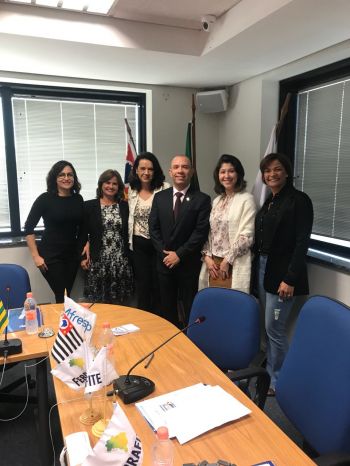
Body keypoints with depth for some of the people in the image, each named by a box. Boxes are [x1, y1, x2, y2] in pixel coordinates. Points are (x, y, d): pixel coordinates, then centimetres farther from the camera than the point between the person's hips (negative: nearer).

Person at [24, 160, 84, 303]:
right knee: (61, 296, -5)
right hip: (51, 255, -4)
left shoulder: (78, 199, 4)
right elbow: (28, 228, -6)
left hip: (72, 254, 4)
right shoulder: (45, 199, -8)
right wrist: (36, 256, -9)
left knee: (68, 296, 9)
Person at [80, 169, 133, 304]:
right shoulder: (89, 206, 1)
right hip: (98, 261, -1)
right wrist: (83, 256, -2)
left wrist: (129, 257, 6)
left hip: (121, 262, 2)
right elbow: (83, 233, 2)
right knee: (97, 303, 4)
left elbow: (128, 232, 9)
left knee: (118, 303, 8)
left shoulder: (125, 206, 6)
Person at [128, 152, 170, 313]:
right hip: (138, 244, 4)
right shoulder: (132, 191, 7)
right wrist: (130, 242, 11)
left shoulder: (164, 188, -8)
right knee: (142, 284, 12)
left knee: (158, 285, 7)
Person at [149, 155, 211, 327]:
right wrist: (164, 253, -7)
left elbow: (201, 232, -11)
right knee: (167, 306, 15)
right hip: (164, 261, 4)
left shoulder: (202, 199, -5)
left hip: (189, 263, -3)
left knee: (190, 307, 9)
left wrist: (179, 254, -14)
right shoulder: (159, 197, 6)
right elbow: (153, 228, 4)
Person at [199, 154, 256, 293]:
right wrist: (207, 256, -1)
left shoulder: (246, 199, -7)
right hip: (212, 263, 6)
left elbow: (246, 236, -12)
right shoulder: (217, 201, 12)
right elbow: (209, 232, 12)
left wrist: (227, 260, -12)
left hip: (234, 265, -5)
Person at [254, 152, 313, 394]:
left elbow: (302, 243, -15)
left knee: (274, 328, -1)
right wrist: (258, 267, 9)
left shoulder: (299, 200, -10)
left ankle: (279, 381, 18)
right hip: (262, 268, 7)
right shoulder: (269, 202, 13)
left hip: (282, 272, -7)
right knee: (269, 326, 15)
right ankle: (270, 373, 30)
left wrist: (290, 279, -19)